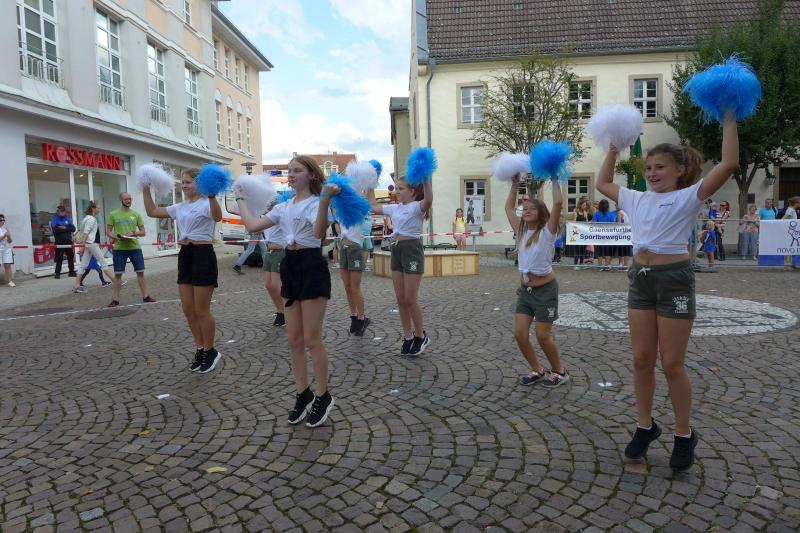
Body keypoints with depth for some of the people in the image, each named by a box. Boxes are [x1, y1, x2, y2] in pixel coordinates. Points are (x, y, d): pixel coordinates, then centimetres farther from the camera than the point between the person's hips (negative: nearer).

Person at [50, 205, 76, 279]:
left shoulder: (68, 218, 10)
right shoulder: (54, 219, -1)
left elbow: (73, 228, 1)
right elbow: (55, 230, -15)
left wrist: (65, 228, -15)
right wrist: (67, 229, -12)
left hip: (68, 241, 4)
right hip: (59, 242, -4)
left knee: (71, 257, 9)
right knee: (59, 258, -5)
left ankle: (72, 272, 19)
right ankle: (57, 273, 1)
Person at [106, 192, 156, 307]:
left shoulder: (136, 214, 8)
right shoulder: (113, 214, 3)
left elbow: (143, 232, 8)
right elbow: (108, 232, 4)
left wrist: (134, 233, -12)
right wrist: (117, 237, -15)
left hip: (135, 247, 2)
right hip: (119, 248, -1)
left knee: (140, 272, 3)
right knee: (117, 274, 2)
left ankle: (145, 296, 11)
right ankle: (116, 299, 9)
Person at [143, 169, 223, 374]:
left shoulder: (206, 203, -9)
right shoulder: (180, 207, 15)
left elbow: (217, 217, -32)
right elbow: (152, 211, 20)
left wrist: (211, 196, -46)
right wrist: (146, 190, 15)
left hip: (203, 255, -8)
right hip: (185, 255, 8)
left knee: (202, 311, -1)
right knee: (188, 309, 11)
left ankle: (210, 352, 16)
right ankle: (201, 349, 25)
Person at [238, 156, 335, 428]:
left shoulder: (315, 202, -7)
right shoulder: (283, 206, 15)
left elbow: (318, 232, -28)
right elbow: (252, 226, 9)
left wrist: (325, 200, -39)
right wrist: (241, 200, 18)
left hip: (312, 266, -7)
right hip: (290, 266, 8)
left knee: (312, 339, -3)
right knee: (294, 340, 10)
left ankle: (323, 396, 13)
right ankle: (303, 394, 24)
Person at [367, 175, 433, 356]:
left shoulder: (417, 206, -9)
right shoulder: (395, 208, 13)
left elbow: (428, 200, -33)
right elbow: (373, 206, 26)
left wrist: (425, 180, -41)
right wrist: (370, 186, 22)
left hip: (412, 249, -8)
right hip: (397, 250, 8)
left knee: (410, 299, -3)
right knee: (400, 299, 9)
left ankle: (420, 336, 16)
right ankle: (408, 337, 21)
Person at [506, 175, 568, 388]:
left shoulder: (547, 231, -9)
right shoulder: (521, 231, 7)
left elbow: (558, 203, -21)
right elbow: (509, 208, 17)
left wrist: (555, 181, -9)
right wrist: (515, 185, 16)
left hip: (545, 289, -6)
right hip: (525, 289, 6)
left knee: (543, 337, -1)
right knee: (520, 334, 1)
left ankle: (559, 371, 23)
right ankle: (537, 370, 21)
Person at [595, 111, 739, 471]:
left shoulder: (688, 196, -4)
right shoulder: (637, 199, 12)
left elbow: (729, 163, -16)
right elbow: (602, 183, 25)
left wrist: (728, 119, -11)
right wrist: (614, 147, 22)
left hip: (675, 279, -5)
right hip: (640, 279, 6)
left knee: (672, 364, 1)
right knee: (642, 360, 10)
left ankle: (684, 435, 20)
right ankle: (645, 426, 26)